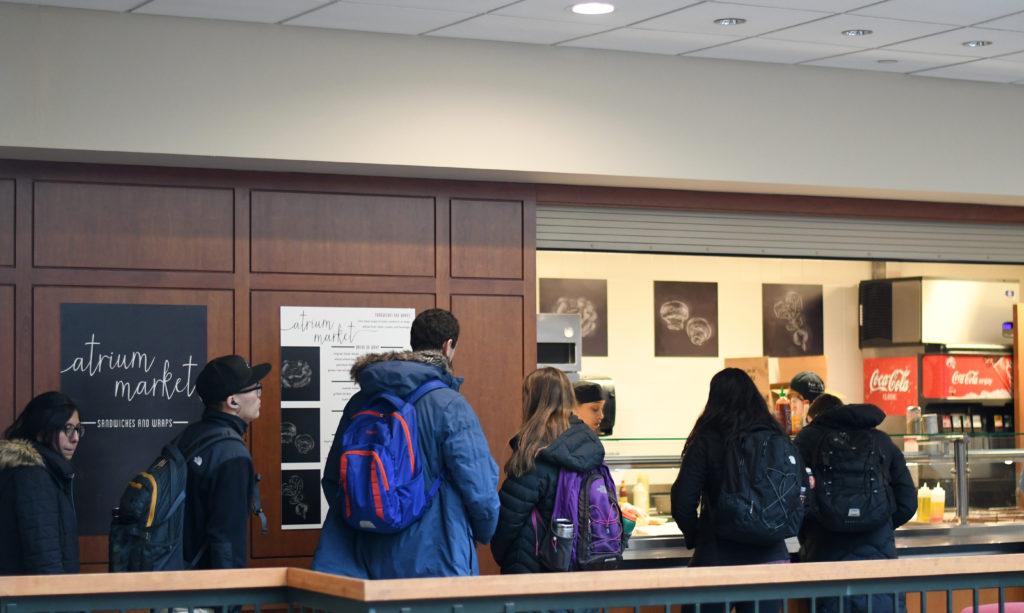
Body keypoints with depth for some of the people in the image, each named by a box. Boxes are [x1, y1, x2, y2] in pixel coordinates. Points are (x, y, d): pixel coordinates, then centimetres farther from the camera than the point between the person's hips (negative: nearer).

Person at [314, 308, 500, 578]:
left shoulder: (359, 402, 5)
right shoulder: (451, 407, -13)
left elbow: (332, 479, 13)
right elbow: (479, 486, -12)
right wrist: (485, 531, 9)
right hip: (434, 562, -5)